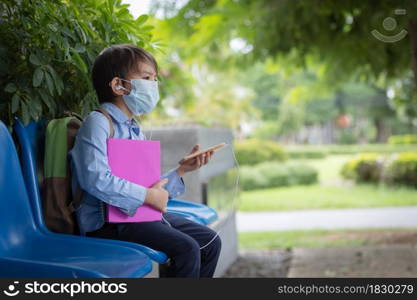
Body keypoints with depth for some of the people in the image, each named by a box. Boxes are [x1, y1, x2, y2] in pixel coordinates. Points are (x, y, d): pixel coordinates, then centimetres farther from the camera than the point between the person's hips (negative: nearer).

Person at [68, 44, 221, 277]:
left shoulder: (136, 130, 19)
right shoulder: (98, 122, -10)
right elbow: (95, 178, -25)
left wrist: (182, 170, 10)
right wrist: (147, 195, -19)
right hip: (108, 221, -9)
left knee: (211, 242, 4)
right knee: (186, 249, -23)